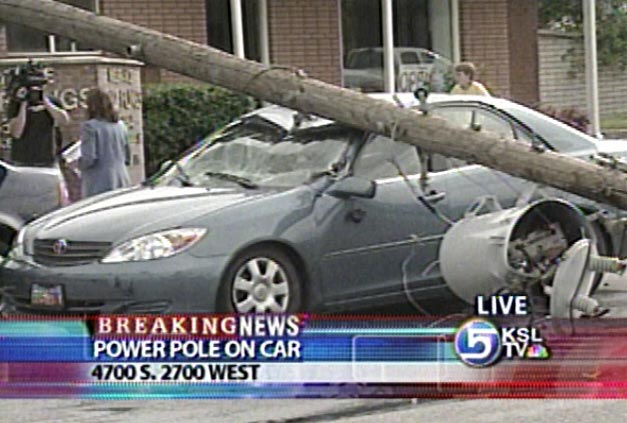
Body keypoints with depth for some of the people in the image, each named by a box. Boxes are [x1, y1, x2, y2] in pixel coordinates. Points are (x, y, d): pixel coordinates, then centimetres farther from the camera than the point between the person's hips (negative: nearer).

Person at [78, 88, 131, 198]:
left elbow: (89, 159, -15)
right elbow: (127, 158, 18)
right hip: (122, 182, 7)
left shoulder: (90, 126, -9)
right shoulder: (120, 125, 12)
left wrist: (75, 164, 4)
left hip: (99, 186, -7)